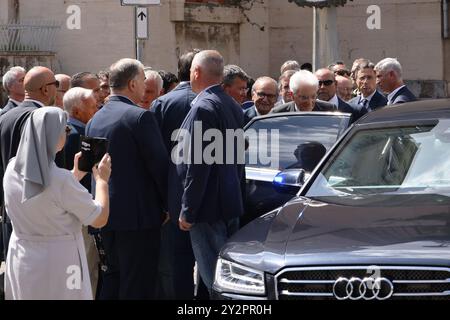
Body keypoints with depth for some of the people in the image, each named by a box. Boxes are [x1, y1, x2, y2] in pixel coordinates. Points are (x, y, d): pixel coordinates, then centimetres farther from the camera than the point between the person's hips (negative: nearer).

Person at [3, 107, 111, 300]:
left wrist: (76, 174, 18)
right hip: (58, 263, -6)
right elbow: (100, 219, -12)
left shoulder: (13, 169, -5)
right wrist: (102, 179, 2)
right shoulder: (61, 179, -24)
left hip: (20, 260, 6)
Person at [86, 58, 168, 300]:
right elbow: (160, 164, -14)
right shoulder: (140, 117, -14)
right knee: (137, 285, -2)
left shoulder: (95, 120, 9)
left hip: (105, 214, 7)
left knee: (113, 276, 18)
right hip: (139, 215, -7)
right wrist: (169, 205, -2)